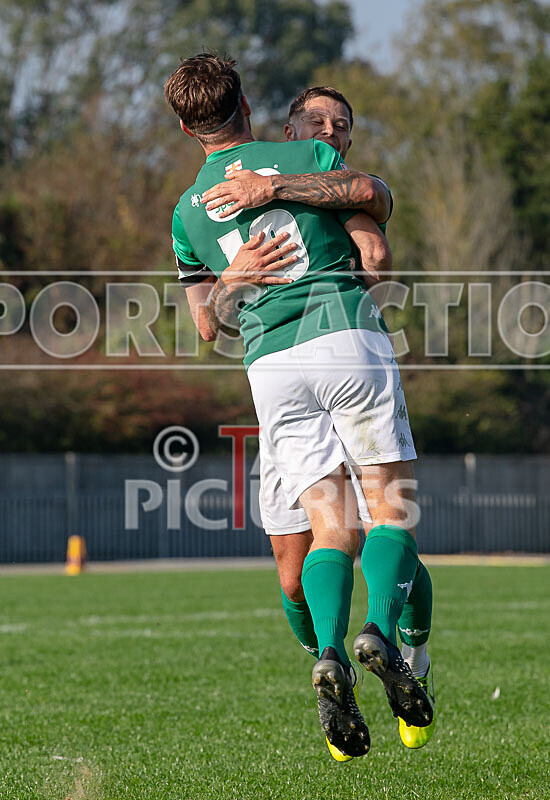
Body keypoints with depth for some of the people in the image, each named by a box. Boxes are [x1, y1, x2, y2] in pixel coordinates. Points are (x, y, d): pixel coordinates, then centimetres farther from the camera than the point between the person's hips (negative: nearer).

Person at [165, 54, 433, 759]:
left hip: (270, 365, 3)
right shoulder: (309, 156, 7)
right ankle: (381, 631, -23)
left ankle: (329, 654, -24)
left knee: (329, 524, 2)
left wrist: (236, 276, 5)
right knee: (391, 505, 2)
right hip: (346, 334, -3)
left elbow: (207, 322, 19)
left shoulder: (188, 211, 16)